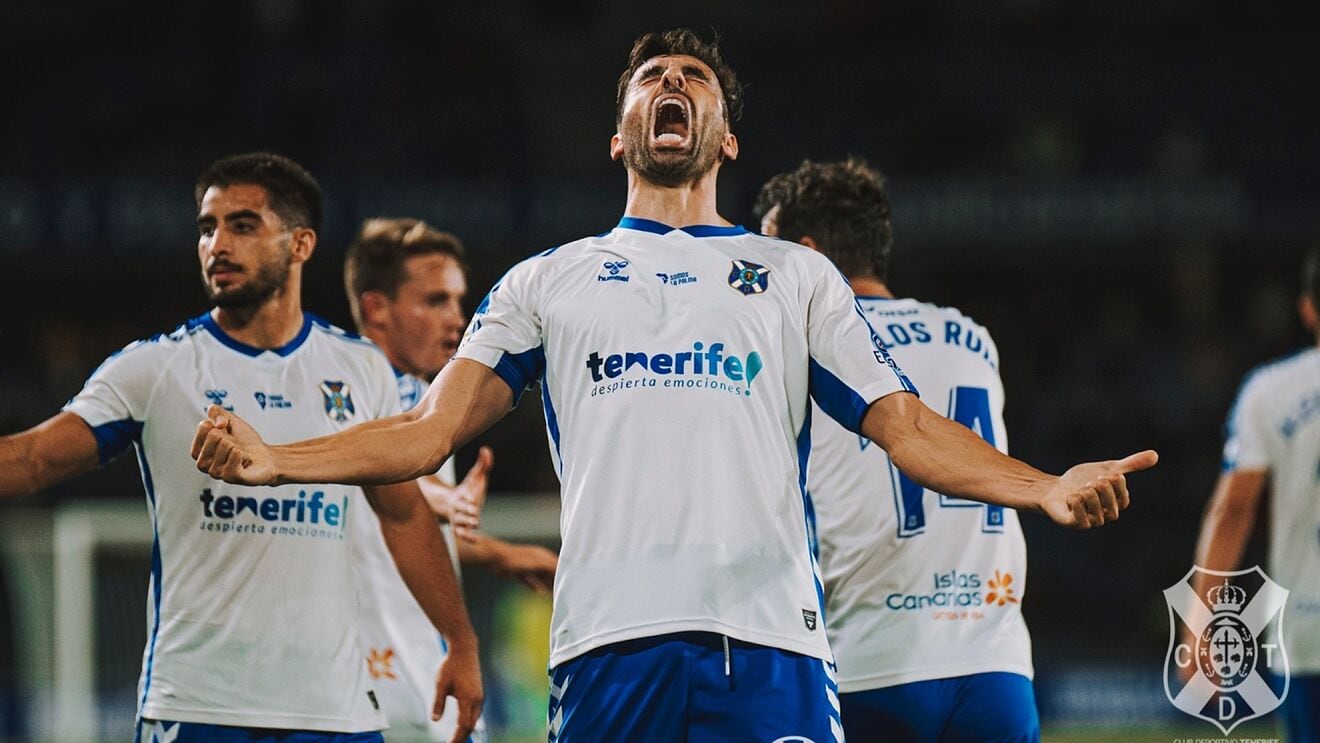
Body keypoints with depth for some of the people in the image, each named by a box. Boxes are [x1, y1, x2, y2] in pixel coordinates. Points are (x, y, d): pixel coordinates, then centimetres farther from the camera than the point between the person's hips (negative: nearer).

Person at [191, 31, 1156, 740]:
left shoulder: (798, 278, 21)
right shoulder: (546, 282, 22)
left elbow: (907, 428, 14)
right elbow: (430, 429, 13)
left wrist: (1044, 489, -3)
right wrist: (271, 460, -3)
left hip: (770, 643, 0)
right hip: (607, 641, 0)